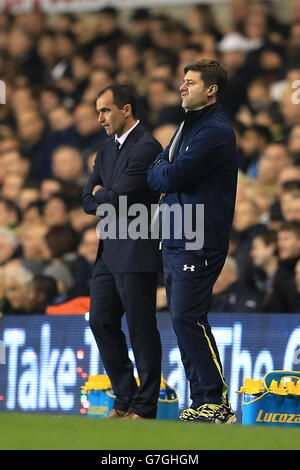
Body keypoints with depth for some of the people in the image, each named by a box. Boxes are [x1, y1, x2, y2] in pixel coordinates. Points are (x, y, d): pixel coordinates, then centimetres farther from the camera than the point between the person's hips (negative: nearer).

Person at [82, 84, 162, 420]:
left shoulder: (146, 147, -14)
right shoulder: (108, 148, 15)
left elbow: (116, 199, -19)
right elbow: (88, 201, 13)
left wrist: (101, 195, 0)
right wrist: (111, 201, -5)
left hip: (136, 252, -9)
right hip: (109, 251, 9)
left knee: (141, 329, -3)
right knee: (101, 322, 9)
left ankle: (143, 408, 3)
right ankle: (124, 398, 19)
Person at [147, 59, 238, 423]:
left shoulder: (216, 132, -13)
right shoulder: (188, 126, 19)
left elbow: (171, 177, -18)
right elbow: (159, 168, 18)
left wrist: (160, 173, 2)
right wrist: (166, 172, -3)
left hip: (199, 242, -10)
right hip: (175, 241, 10)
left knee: (187, 318, -13)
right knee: (184, 321, 9)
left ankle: (216, 400, -9)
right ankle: (202, 400, 13)